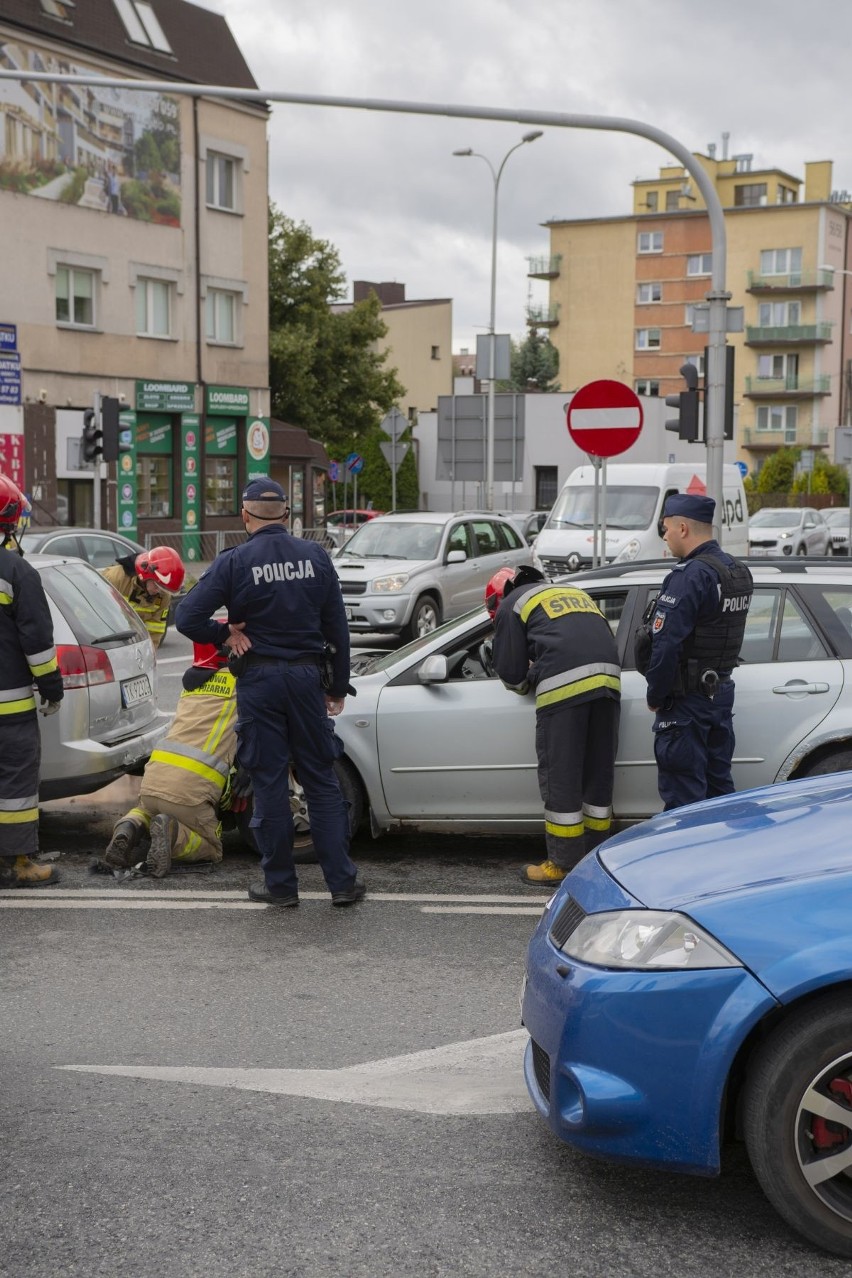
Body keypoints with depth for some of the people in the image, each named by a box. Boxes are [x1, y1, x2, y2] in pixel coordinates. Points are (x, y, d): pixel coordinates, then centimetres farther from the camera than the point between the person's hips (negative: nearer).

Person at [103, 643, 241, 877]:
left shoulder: (191, 681, 22)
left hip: (154, 775, 6)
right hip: (192, 786, -6)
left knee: (145, 810, 38)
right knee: (212, 849, 14)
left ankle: (128, 828, 3)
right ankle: (174, 833, -15)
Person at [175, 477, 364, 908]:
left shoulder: (234, 562, -8)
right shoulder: (315, 556, 2)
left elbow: (187, 618, -16)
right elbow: (337, 628, 5)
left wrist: (226, 633, 0)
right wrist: (337, 688, 13)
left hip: (258, 679, -2)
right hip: (307, 676, 3)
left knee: (269, 783, 6)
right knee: (321, 780, 10)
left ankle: (280, 884, 12)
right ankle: (342, 881, 10)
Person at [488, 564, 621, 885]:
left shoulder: (511, 605, 16)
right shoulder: (574, 592, 34)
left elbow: (511, 671, 11)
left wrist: (525, 685, 34)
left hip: (563, 684, -6)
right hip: (608, 677, 6)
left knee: (560, 777, 1)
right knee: (598, 772, 14)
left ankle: (564, 863, 5)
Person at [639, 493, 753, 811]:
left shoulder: (690, 576, -20)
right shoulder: (738, 571, 9)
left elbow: (666, 644, -23)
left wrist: (654, 696, -11)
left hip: (686, 701, -9)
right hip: (722, 693, 9)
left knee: (683, 796, -1)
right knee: (718, 785, 18)